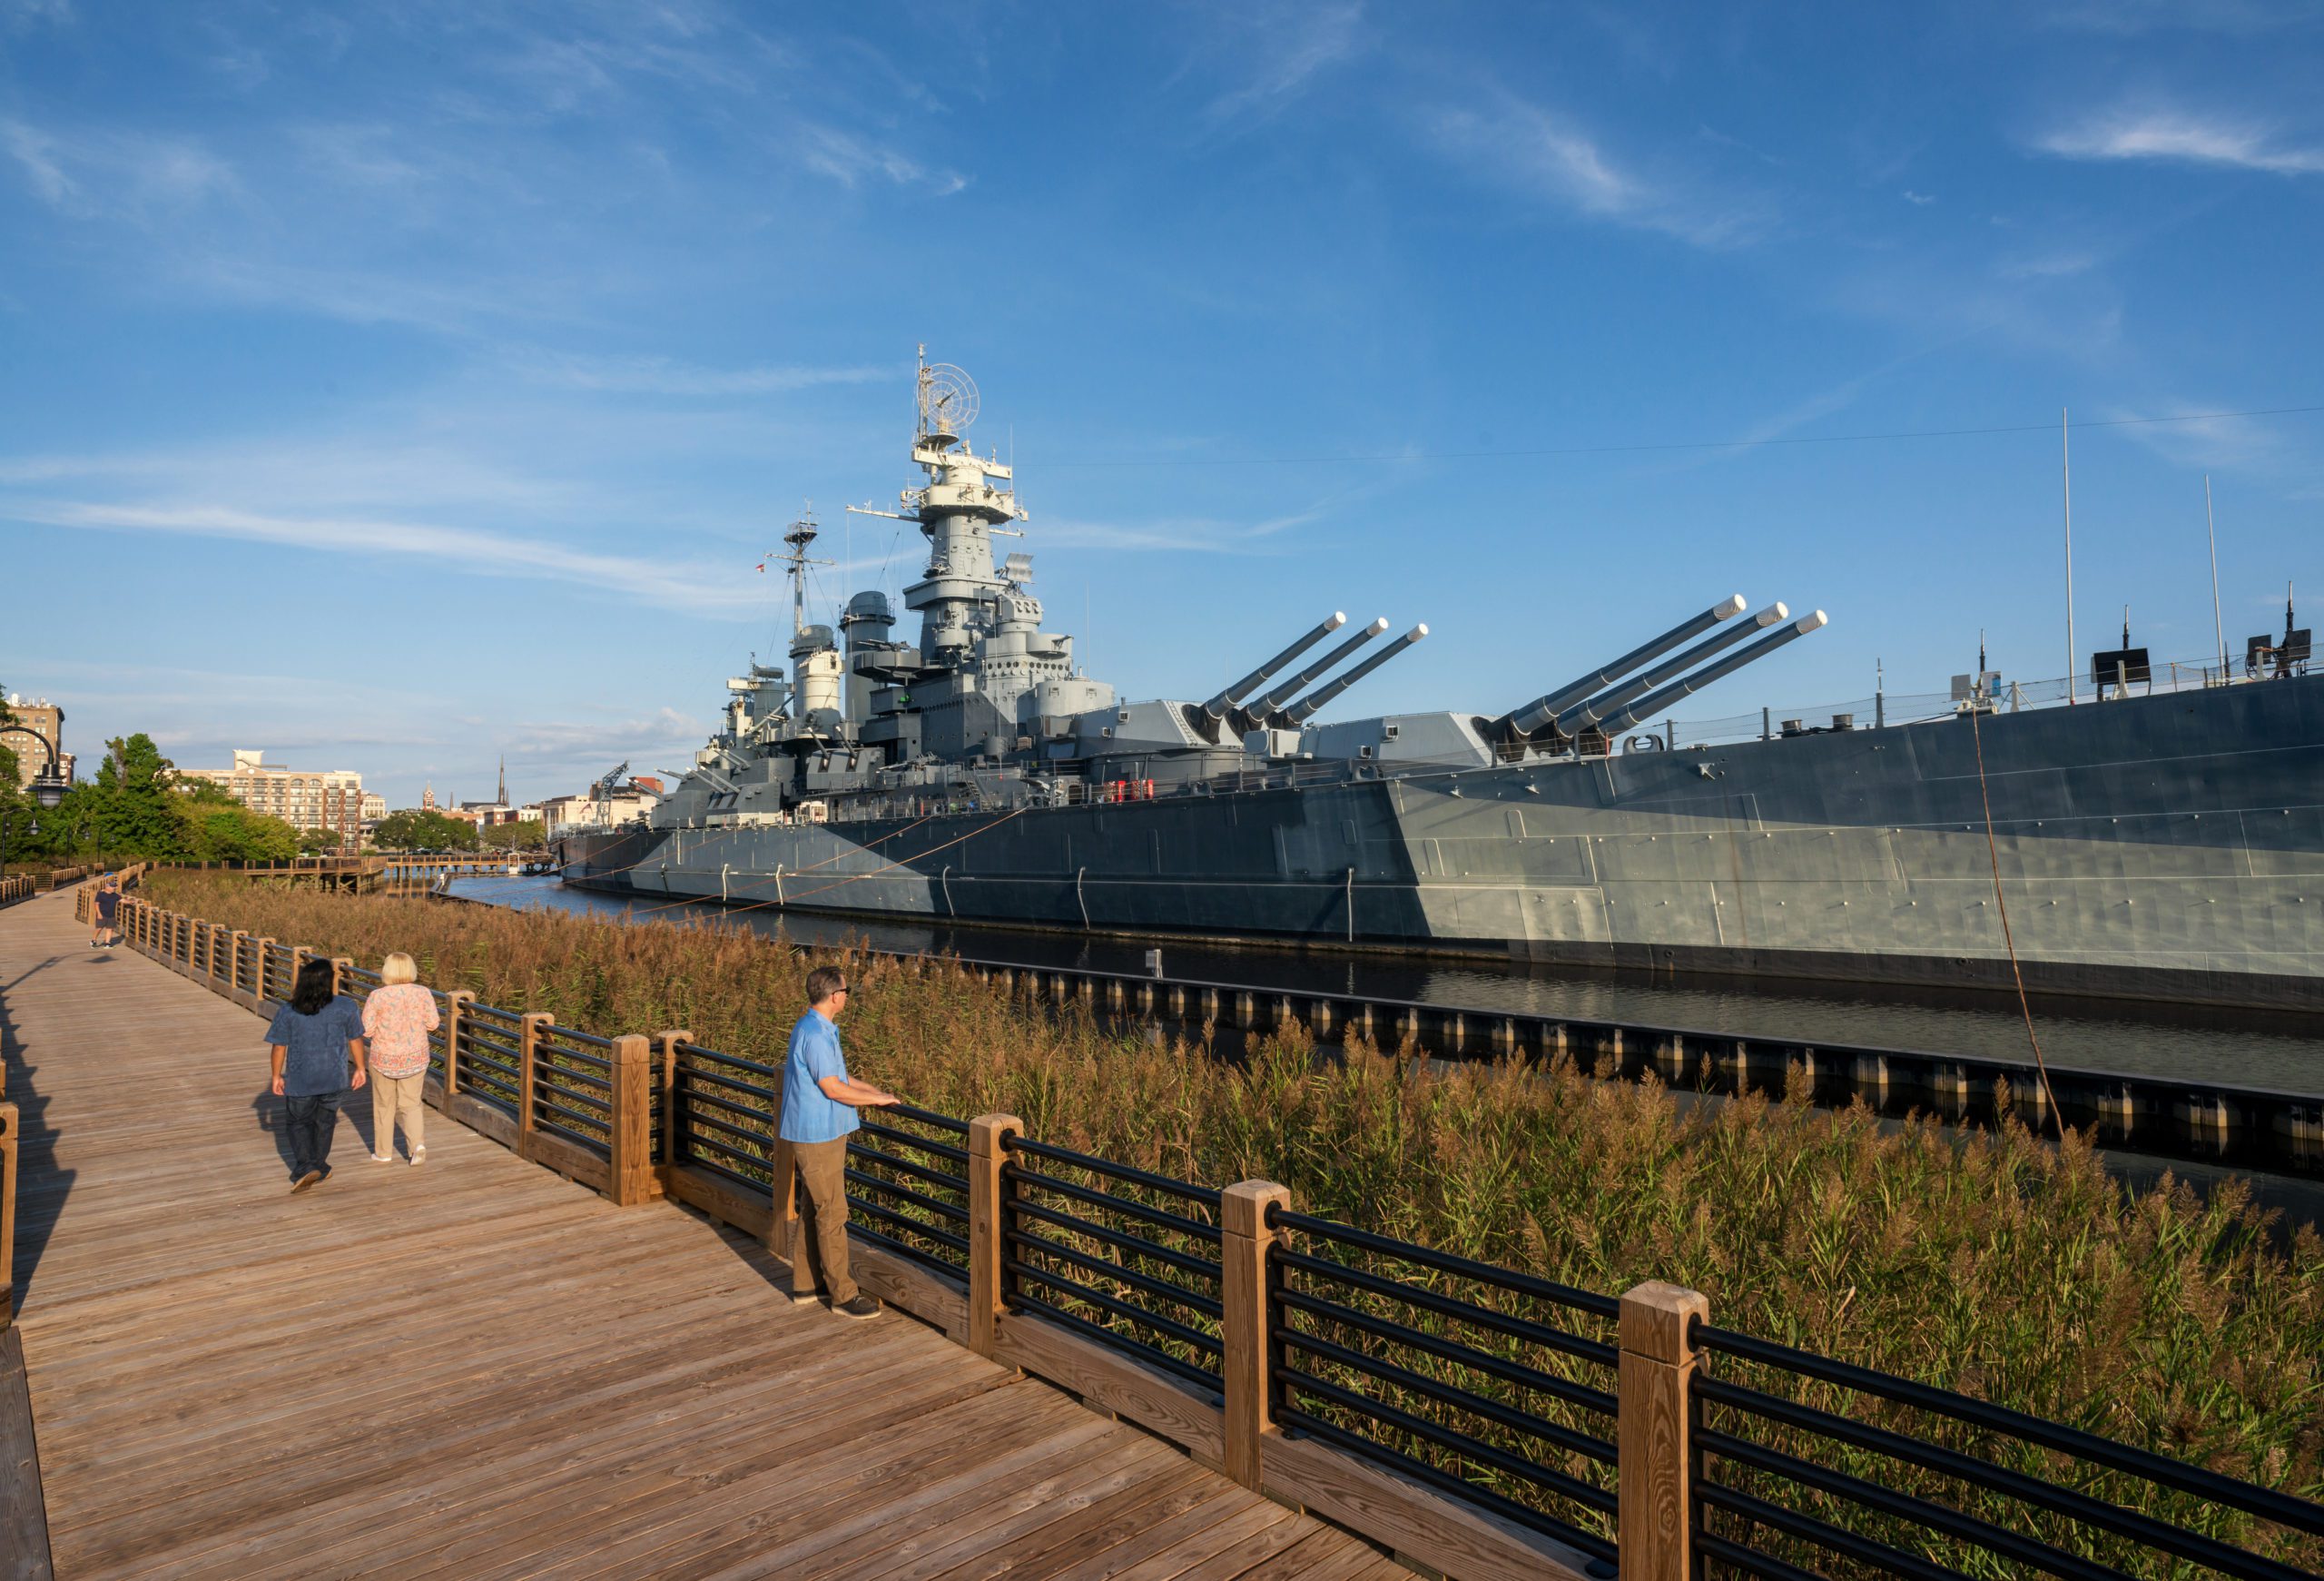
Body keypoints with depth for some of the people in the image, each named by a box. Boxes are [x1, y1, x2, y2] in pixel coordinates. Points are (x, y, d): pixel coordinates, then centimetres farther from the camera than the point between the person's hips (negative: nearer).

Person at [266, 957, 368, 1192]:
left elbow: (279, 1047, -4)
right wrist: (360, 1068, 9)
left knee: (297, 1122, 17)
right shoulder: (346, 1007, -8)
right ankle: (319, 1166, 27)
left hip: (300, 1078, -1)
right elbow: (355, 1040, -1)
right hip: (335, 1078, 1)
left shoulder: (288, 1012, -8)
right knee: (324, 1121, 18)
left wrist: (277, 1076, 8)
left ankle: (305, 1166, 4)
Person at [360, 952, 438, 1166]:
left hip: (384, 1058, -1)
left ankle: (383, 1152, 27)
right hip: (415, 1057, 1)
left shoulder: (377, 996, -14)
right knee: (411, 1104, 13)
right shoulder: (422, 993, -9)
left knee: (384, 1105, 17)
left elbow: (366, 1029, -11)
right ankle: (418, 1143, -8)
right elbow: (433, 1023, -4)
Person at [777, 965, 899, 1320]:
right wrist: (877, 1100, -11)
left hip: (821, 1133, 10)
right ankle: (843, 1295, 4)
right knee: (832, 1213, -3)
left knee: (812, 1210, 17)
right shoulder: (814, 1034, -22)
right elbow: (833, 1088, -21)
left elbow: (837, 1075, 19)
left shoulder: (822, 1029, 11)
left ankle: (805, 1285, 27)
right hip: (817, 1135, -10)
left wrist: (874, 1091, 11)